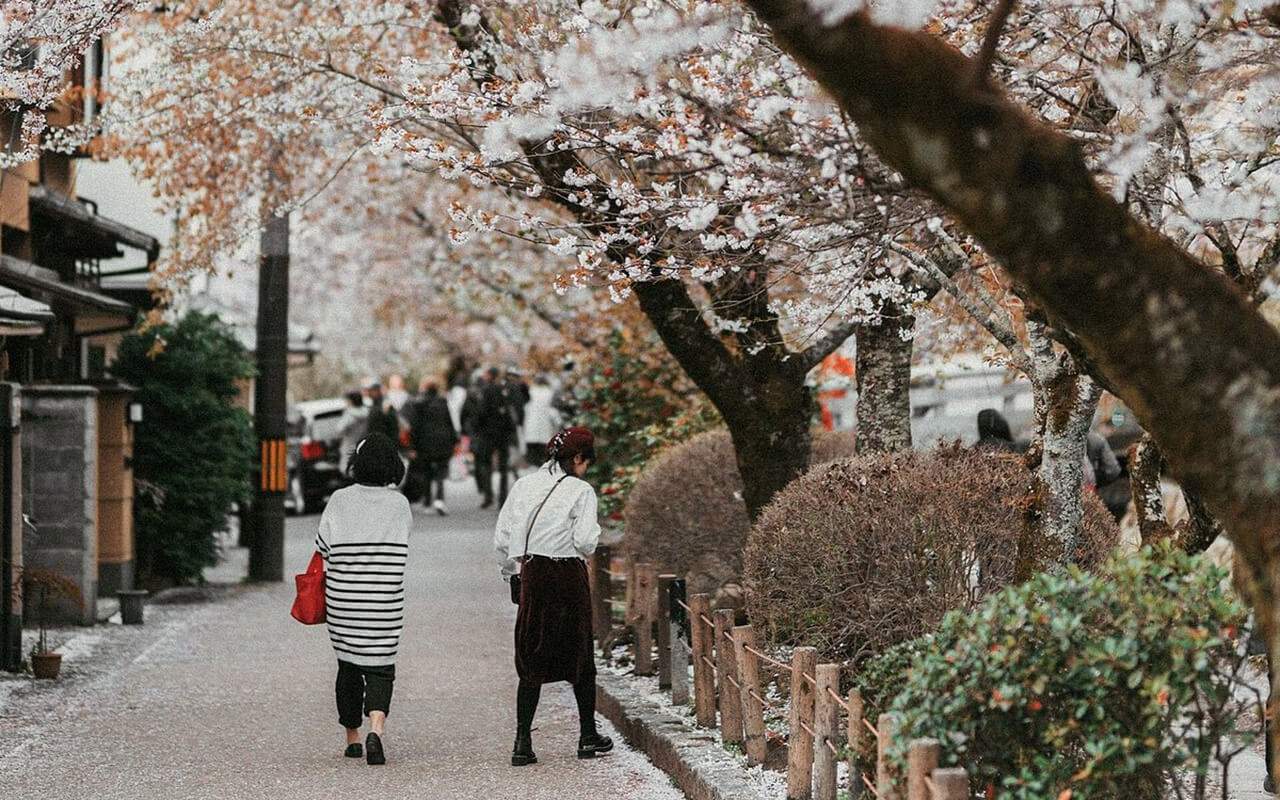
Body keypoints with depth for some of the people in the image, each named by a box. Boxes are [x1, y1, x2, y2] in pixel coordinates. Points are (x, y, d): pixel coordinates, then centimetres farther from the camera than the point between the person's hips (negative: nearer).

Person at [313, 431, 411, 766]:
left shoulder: (340, 500, -4)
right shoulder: (400, 504, -2)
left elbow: (323, 547, -3)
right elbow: (400, 544, 8)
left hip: (342, 600, 1)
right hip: (385, 605, -1)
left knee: (348, 665, 14)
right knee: (380, 668, 1)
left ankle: (352, 739, 22)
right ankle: (376, 728, -23)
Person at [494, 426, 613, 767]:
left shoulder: (523, 485, 6)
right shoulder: (580, 491, -8)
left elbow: (501, 538, 7)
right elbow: (585, 542, -16)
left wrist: (510, 570, 22)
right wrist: (593, 532, 6)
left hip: (532, 575, 3)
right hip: (569, 576, -3)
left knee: (531, 660, 6)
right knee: (580, 656, 12)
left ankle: (522, 742, -2)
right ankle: (588, 736, 22)